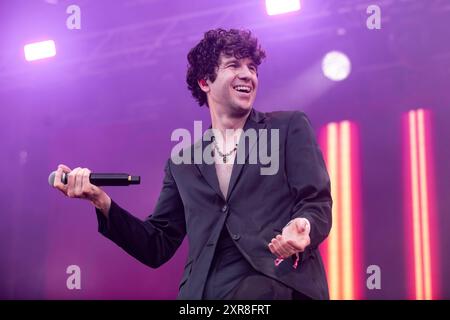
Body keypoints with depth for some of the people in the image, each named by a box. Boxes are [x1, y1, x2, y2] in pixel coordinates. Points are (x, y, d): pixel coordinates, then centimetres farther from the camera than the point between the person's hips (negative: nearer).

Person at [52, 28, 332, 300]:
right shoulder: (183, 162, 16)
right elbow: (158, 247, 14)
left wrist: (301, 229, -22)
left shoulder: (290, 127, 10)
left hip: (283, 285, -3)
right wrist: (102, 200, 0)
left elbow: (317, 203, 2)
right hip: (206, 292, 4)